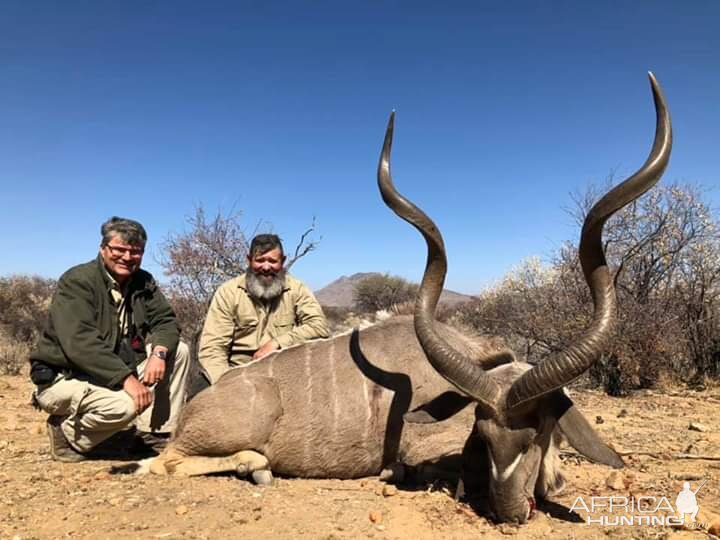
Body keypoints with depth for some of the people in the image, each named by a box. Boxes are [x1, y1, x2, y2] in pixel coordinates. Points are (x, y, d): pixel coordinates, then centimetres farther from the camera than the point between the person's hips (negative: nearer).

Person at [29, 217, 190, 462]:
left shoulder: (143, 282, 3)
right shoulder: (76, 281, -18)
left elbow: (165, 320, 0)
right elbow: (79, 343, -29)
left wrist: (159, 352, -23)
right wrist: (126, 378, -36)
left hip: (117, 371, 7)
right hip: (63, 377, -7)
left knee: (178, 351, -5)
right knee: (125, 405, -34)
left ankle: (155, 434, -1)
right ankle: (67, 433, -2)